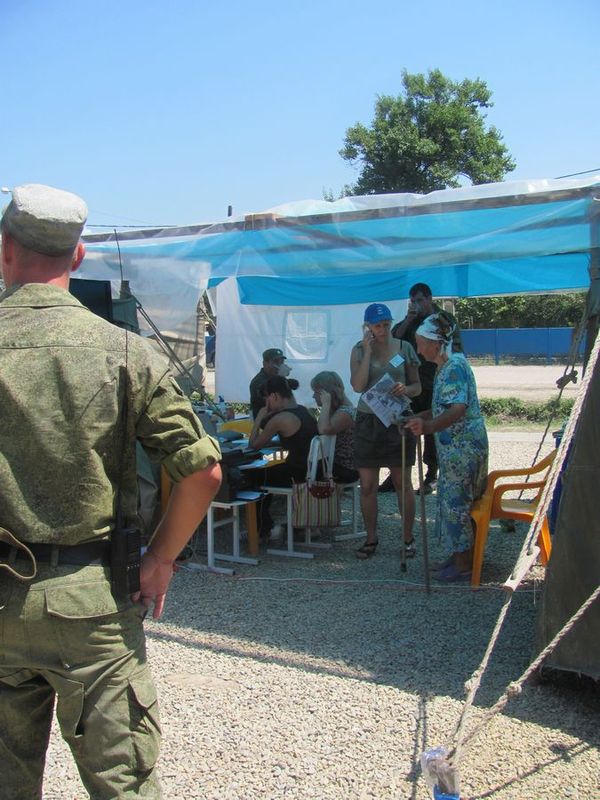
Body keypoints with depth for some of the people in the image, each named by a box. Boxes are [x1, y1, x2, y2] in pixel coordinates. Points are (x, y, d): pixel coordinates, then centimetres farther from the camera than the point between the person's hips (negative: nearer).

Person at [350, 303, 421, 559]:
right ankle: (371, 539, 19)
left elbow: (417, 387, 6)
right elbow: (358, 386, -14)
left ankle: (408, 538, 17)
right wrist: (368, 350, -15)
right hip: (368, 421, 1)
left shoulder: (404, 348, 1)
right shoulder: (359, 350, 0)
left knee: (402, 483, 5)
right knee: (367, 485, 5)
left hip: (397, 420, 0)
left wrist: (405, 389, -16)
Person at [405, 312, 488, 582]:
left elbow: (458, 409, -35)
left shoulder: (454, 368, -21)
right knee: (452, 501, 17)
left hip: (463, 449, -10)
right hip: (454, 448, 10)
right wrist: (421, 416, 23)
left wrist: (429, 426, -50)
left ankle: (463, 565, 8)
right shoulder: (446, 366, 11)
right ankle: (459, 554, 28)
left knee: (455, 503, -2)